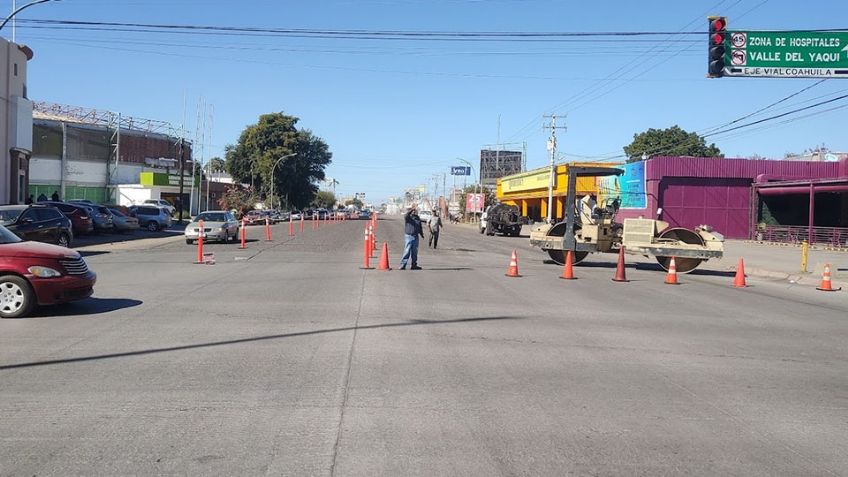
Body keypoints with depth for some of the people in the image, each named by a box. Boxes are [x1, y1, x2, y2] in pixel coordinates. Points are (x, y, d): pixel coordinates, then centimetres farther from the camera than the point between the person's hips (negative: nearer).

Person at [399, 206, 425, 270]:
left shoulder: (417, 218, 14)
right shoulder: (408, 217, -4)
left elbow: (420, 227, 22)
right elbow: (406, 216, -30)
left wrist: (421, 234, 16)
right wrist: (411, 210, -40)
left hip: (416, 236, 6)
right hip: (409, 236, -6)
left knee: (415, 252, 10)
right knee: (407, 251, -10)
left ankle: (414, 265, 17)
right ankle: (402, 265, -7)